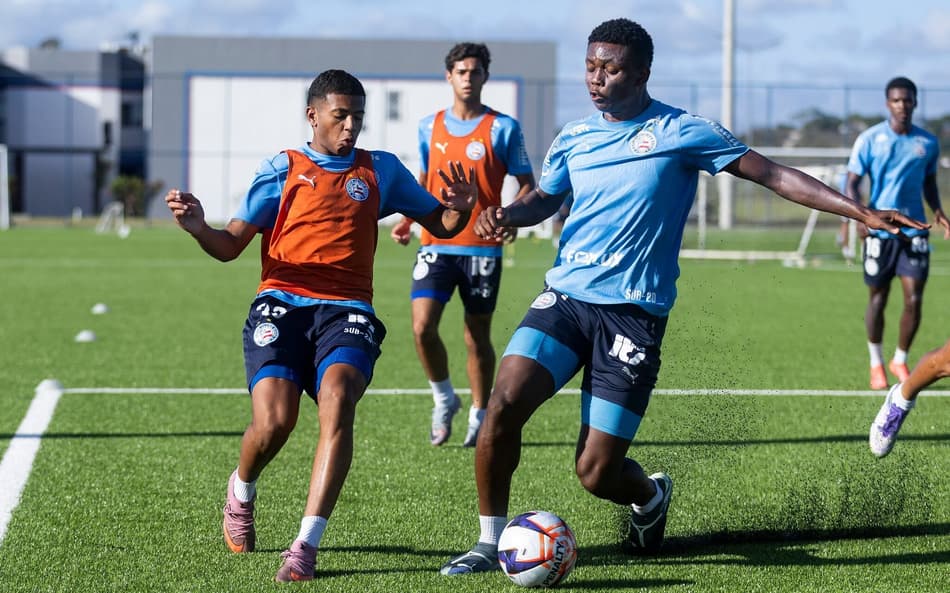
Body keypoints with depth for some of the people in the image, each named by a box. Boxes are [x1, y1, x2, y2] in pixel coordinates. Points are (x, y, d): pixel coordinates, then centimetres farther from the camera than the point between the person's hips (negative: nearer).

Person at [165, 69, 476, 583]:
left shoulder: (381, 169, 16)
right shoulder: (282, 169, 11)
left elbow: (440, 225, 22)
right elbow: (231, 245, 8)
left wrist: (459, 210, -2)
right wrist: (198, 228, -14)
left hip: (346, 310, 1)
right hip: (281, 304, -1)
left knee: (337, 396, -29)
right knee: (274, 421, -21)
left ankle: (306, 545, -28)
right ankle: (241, 492, 16)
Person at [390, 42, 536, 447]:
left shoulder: (503, 128, -1)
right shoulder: (429, 127, 9)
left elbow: (527, 186, 1)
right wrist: (407, 221, 6)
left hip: (482, 249, -2)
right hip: (436, 245, 2)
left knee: (477, 337, 6)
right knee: (422, 326, -14)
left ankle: (478, 417, 23)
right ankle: (444, 399, 10)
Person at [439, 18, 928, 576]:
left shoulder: (682, 132, -3)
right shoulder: (574, 137, 10)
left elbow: (773, 174, -1)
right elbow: (544, 198, 27)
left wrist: (860, 211, -7)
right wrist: (505, 213, 3)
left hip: (634, 313, -4)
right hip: (565, 297, 4)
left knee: (596, 473, -6)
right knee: (505, 400, -21)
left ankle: (651, 494, 32)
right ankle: (489, 543, -4)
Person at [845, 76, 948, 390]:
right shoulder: (870, 139, -3)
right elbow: (852, 182, -3)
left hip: (914, 231, 2)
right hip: (879, 231, -2)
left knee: (914, 299, -4)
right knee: (877, 299, 6)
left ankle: (900, 361, 16)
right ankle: (876, 364, 23)